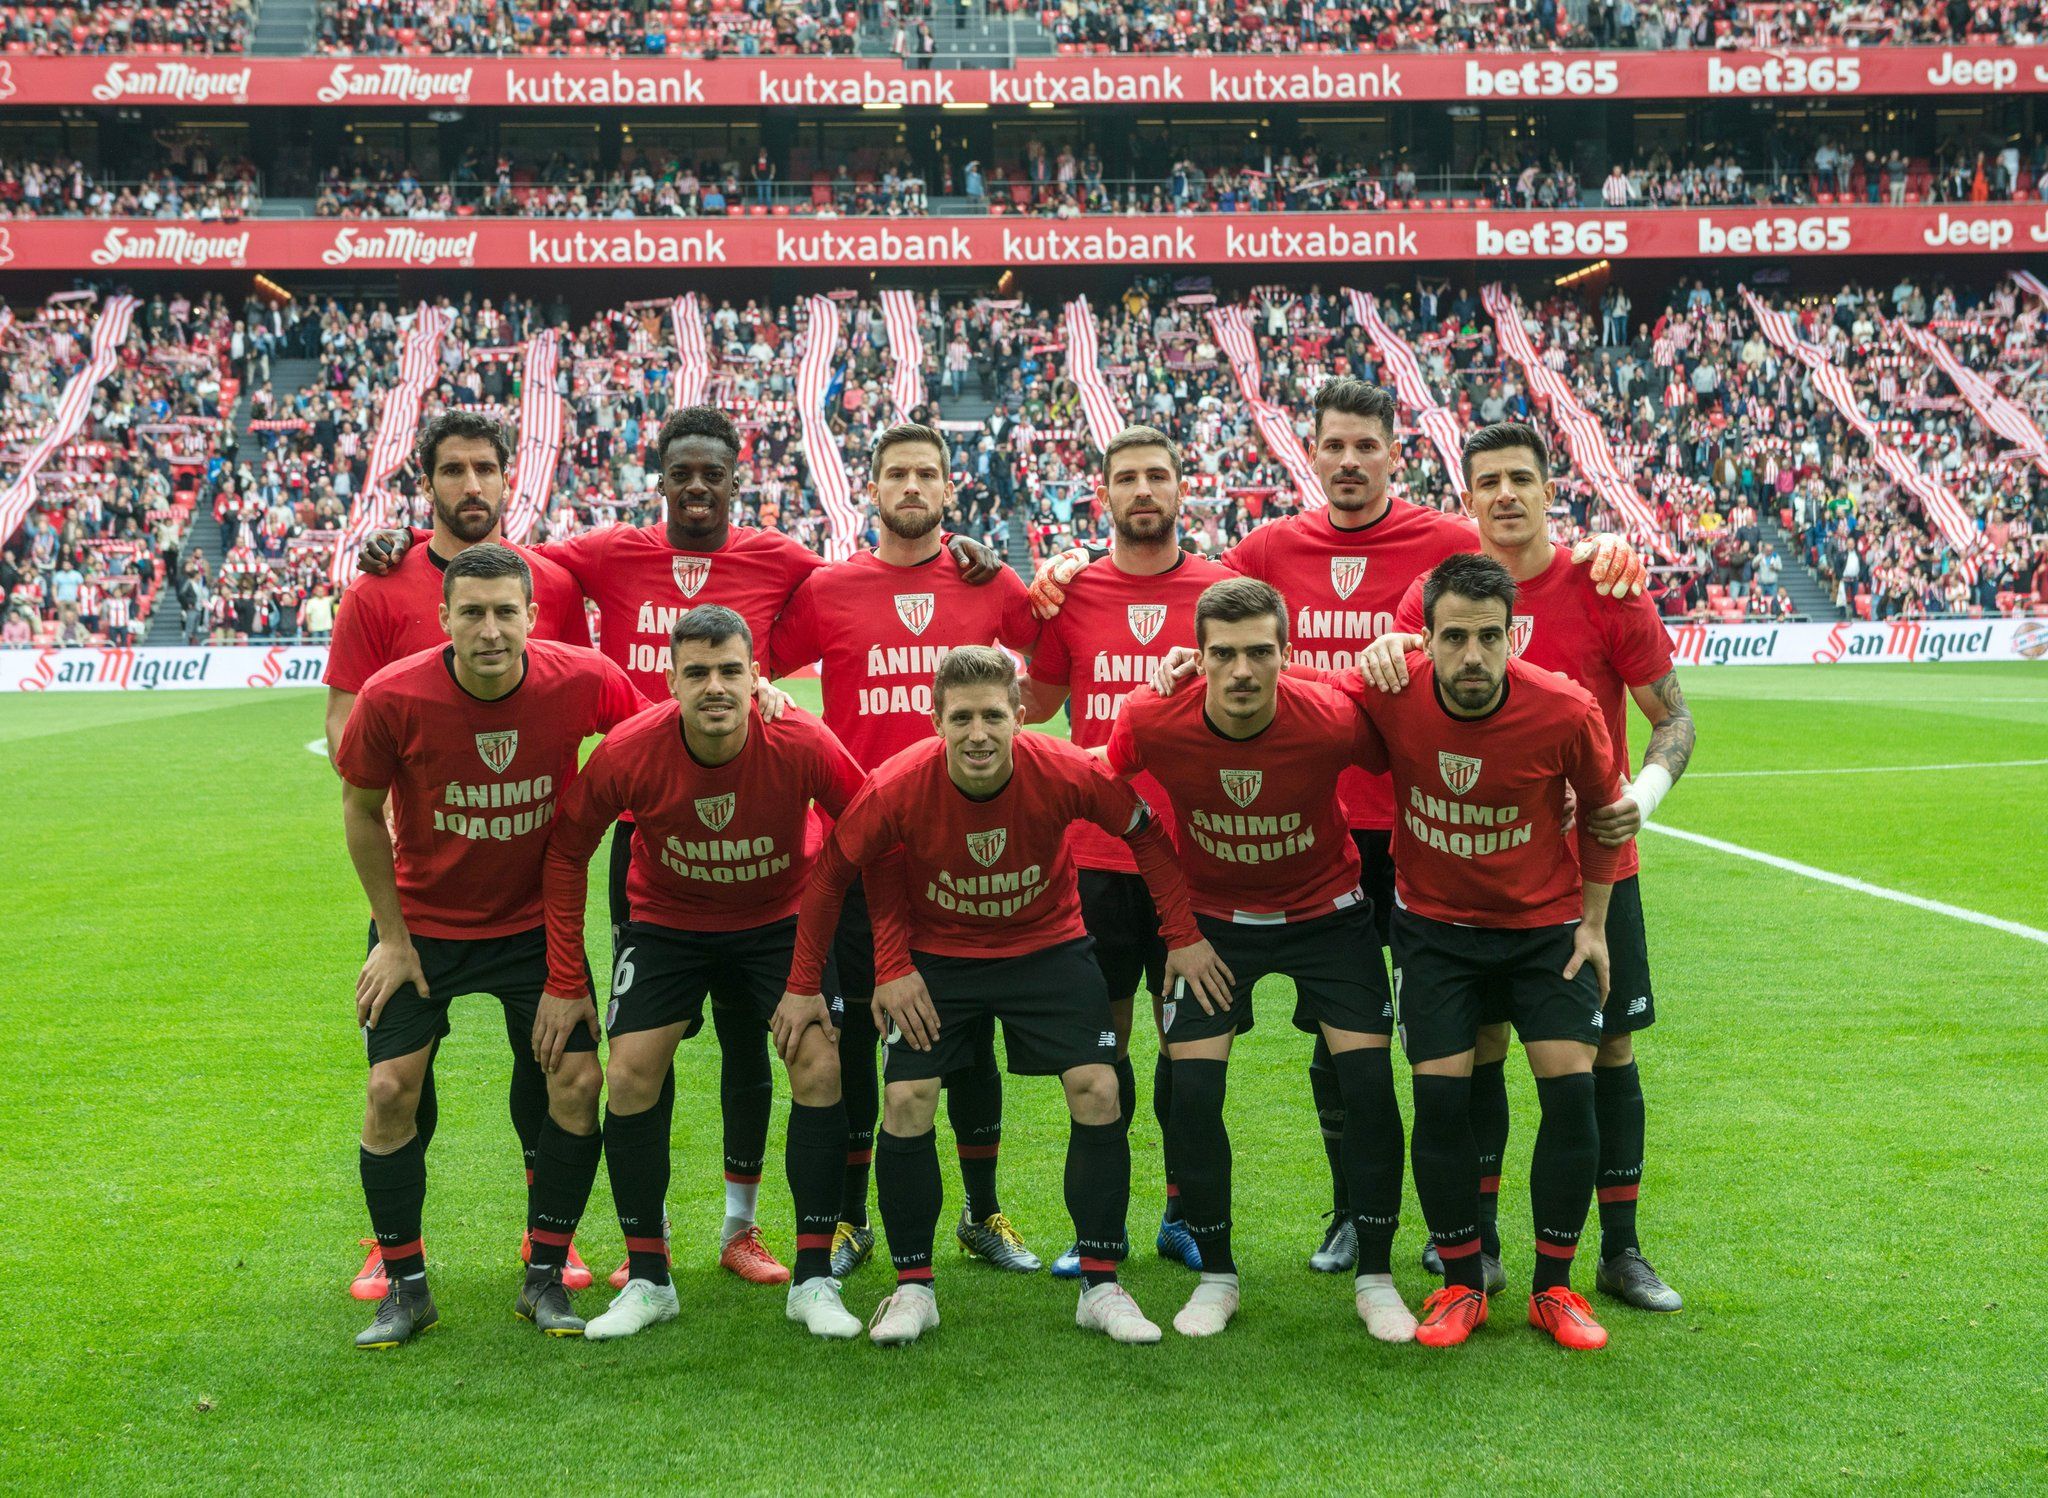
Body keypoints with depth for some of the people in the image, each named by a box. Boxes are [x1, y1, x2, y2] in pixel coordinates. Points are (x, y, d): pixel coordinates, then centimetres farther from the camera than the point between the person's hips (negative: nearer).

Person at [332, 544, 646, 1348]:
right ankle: (404, 1287, 11)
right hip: (421, 919, -1)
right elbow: (360, 808, -5)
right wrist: (391, 934, -4)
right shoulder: (394, 696, -21)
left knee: (577, 1080, -8)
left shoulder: (583, 679, -19)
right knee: (392, 1089, -8)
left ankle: (545, 1278, 9)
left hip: (536, 919, 1)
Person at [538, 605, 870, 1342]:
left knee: (819, 1066, -15)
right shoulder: (629, 753, -26)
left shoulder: (802, 745, -29)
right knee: (630, 1075, -11)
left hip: (780, 919, -1)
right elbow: (567, 850, -10)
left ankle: (814, 1280, -2)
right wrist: (564, 980, -11)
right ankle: (647, 1280, 6)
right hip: (666, 921, 1)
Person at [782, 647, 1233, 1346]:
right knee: (906, 1101, -11)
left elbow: (1147, 835, -8)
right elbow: (831, 873, -11)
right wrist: (803, 986, -8)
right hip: (937, 954, 0)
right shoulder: (897, 788, -26)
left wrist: (1183, 937, -8)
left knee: (1097, 1091, -10)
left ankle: (1101, 1287, 4)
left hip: (1049, 947, 0)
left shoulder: (1068, 773, -27)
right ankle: (913, 1288, 7)